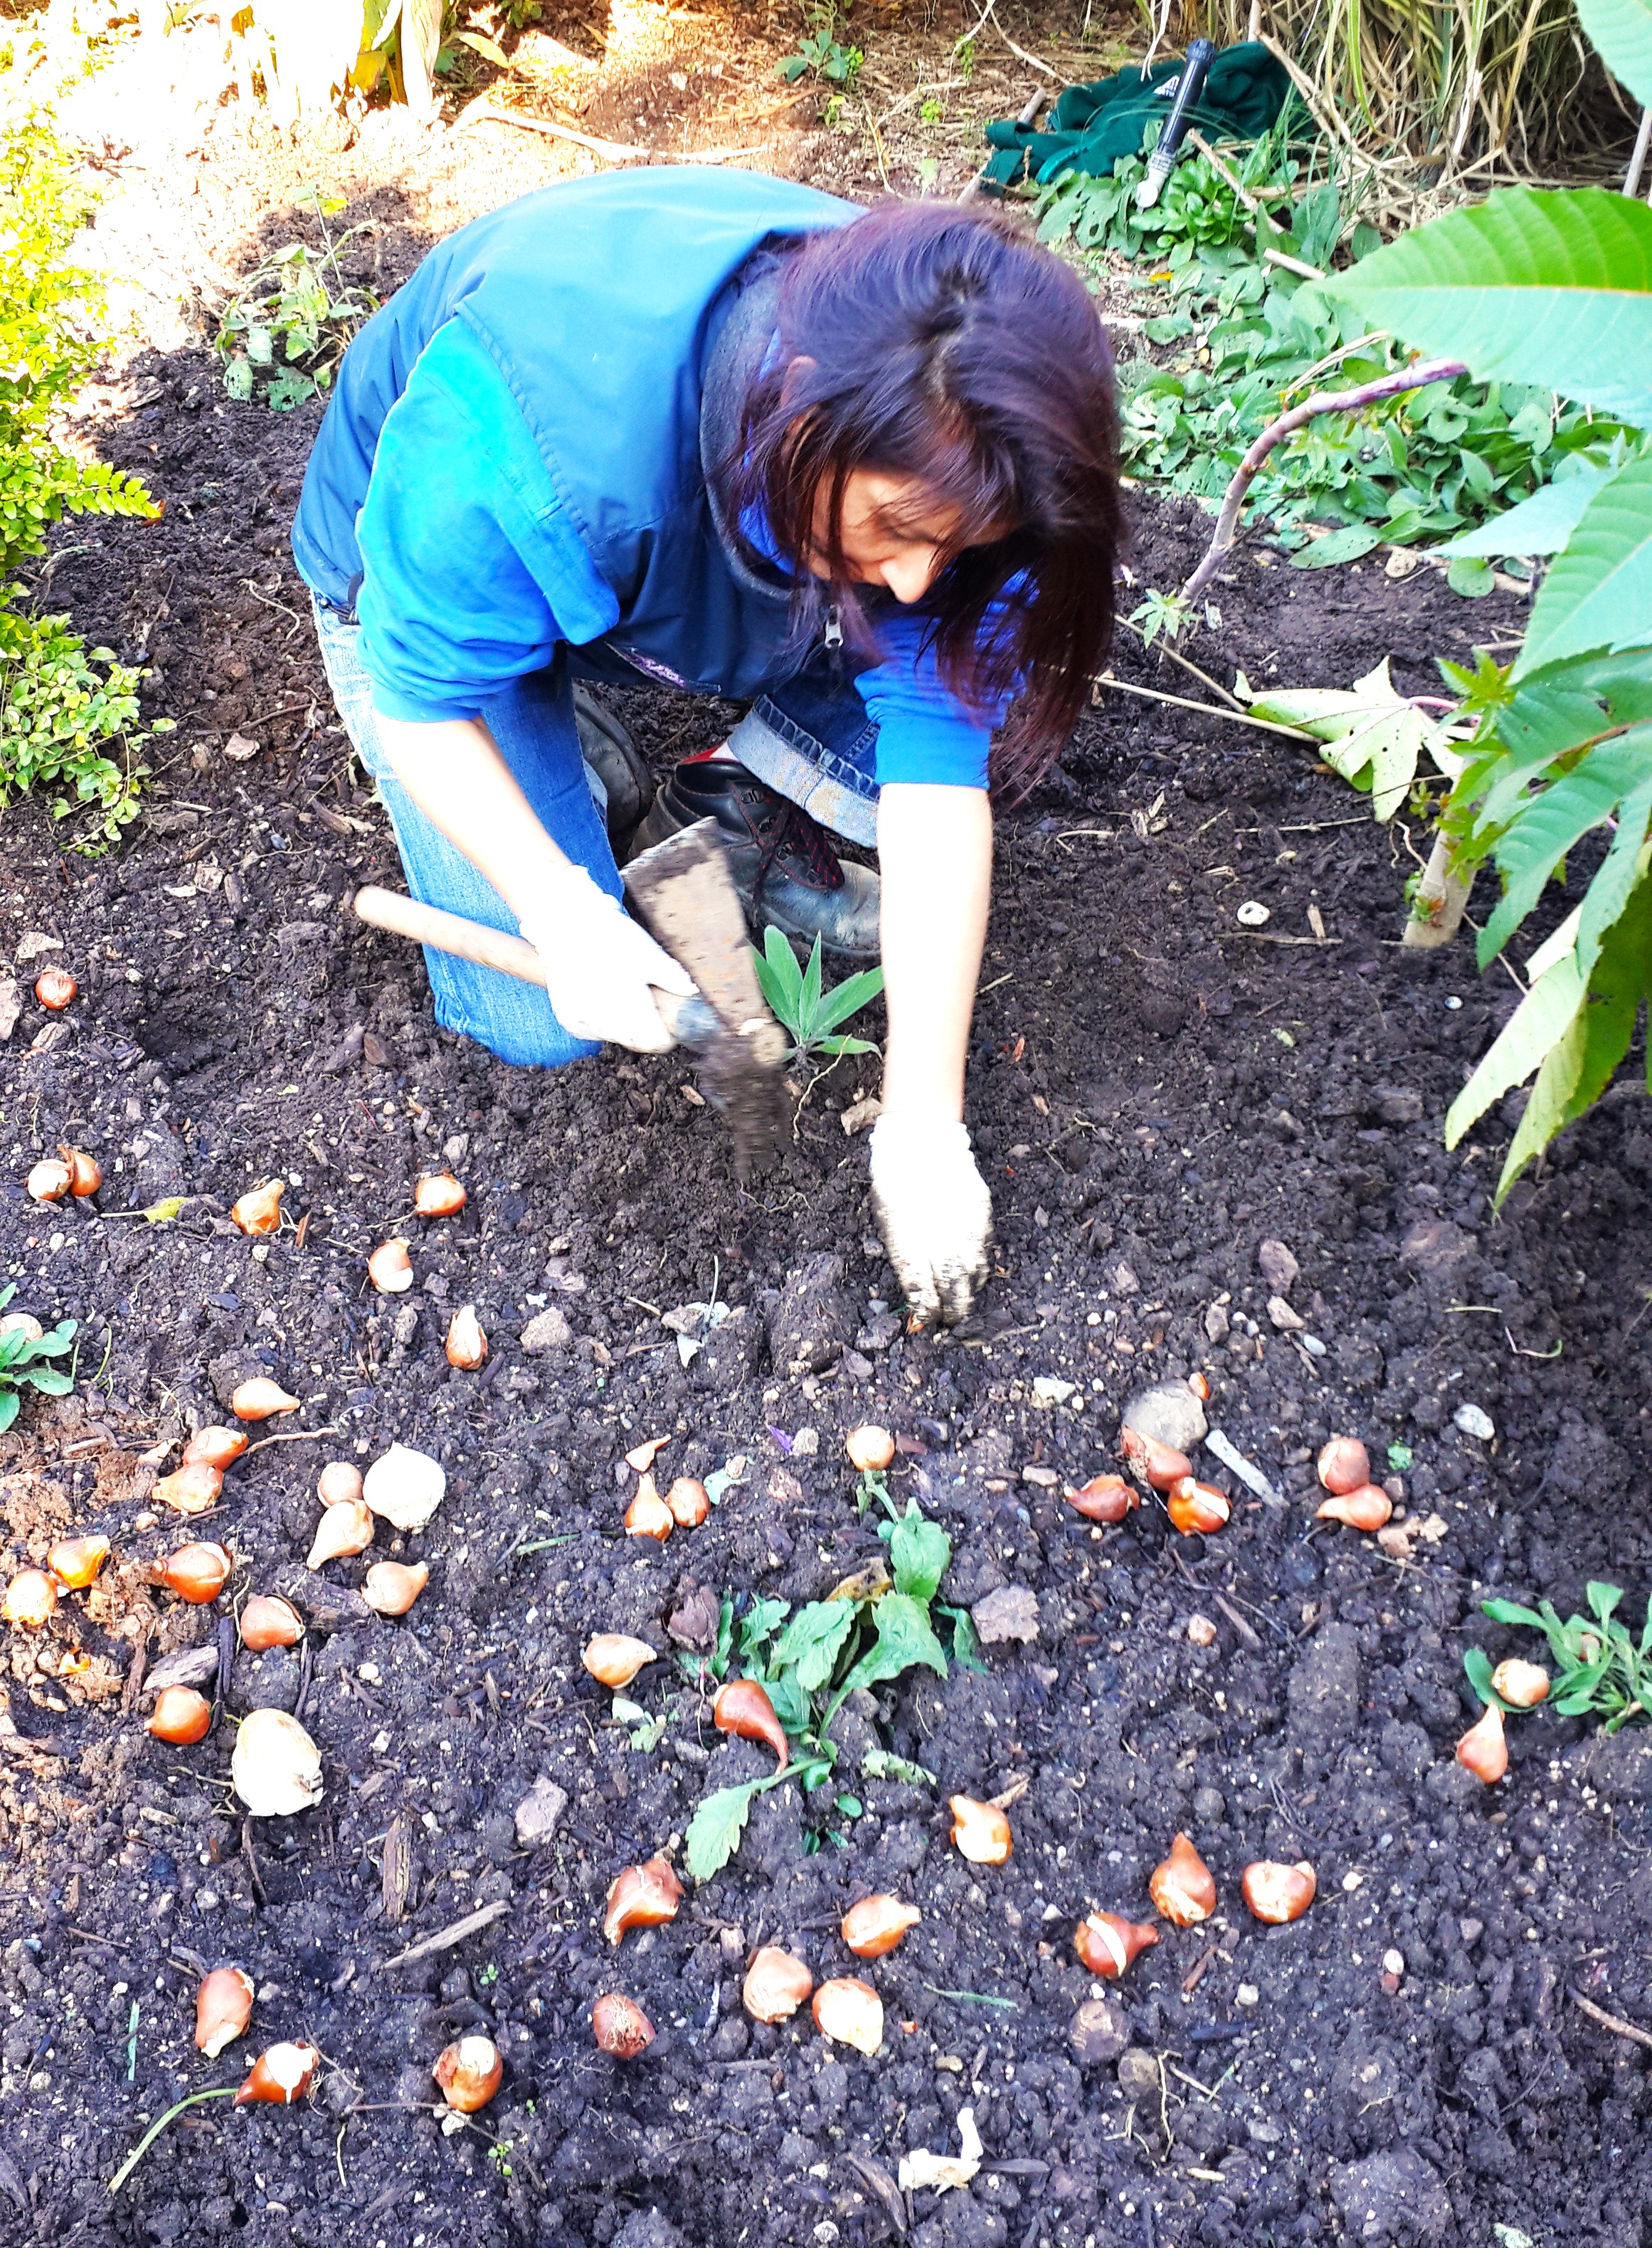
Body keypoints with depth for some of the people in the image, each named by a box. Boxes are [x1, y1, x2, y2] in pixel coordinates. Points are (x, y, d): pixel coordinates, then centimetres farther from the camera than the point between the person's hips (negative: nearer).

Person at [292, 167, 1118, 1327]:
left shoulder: (925, 455, -30)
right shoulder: (536, 440, -45)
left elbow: (940, 770, -28)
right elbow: (420, 689, -28)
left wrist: (924, 1117, -29)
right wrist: (565, 912, -38)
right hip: (428, 585, -3)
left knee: (982, 694, -19)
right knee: (546, 1022, -14)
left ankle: (742, 810, 6)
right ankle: (577, 755, 13)